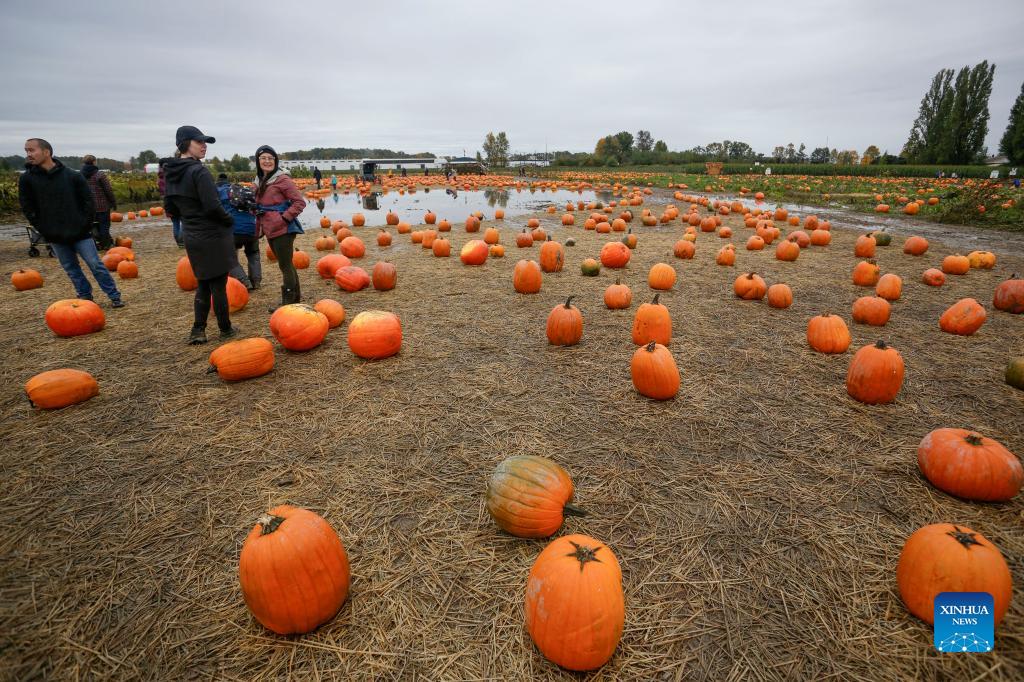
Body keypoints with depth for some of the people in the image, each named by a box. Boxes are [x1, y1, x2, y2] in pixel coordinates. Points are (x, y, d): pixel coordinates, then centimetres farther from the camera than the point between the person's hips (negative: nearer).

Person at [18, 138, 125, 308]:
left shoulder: (73, 176, -5)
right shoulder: (27, 178, 1)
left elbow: (89, 200, -1)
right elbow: (27, 207, 6)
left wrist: (86, 224, -5)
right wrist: (43, 229, 0)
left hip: (80, 232, -3)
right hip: (55, 236, 3)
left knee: (96, 265, -2)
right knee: (71, 268, 9)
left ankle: (114, 297, 5)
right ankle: (85, 297, 19)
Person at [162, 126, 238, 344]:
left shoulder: (172, 174, 9)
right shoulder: (199, 171, -16)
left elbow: (169, 208, 13)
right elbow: (212, 206, -22)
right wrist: (229, 221, -6)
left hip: (192, 237, 7)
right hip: (213, 237, -7)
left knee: (203, 284, 17)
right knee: (218, 285, 4)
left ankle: (198, 331, 15)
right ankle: (225, 329, 17)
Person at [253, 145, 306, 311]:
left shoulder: (282, 179, -10)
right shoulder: (260, 181, 14)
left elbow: (300, 202, -13)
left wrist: (285, 217, -18)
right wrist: (255, 210, 5)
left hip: (282, 229, -8)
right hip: (269, 229, 8)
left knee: (285, 265, -2)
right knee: (286, 264, 16)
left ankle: (288, 302, 7)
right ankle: (295, 296, 28)